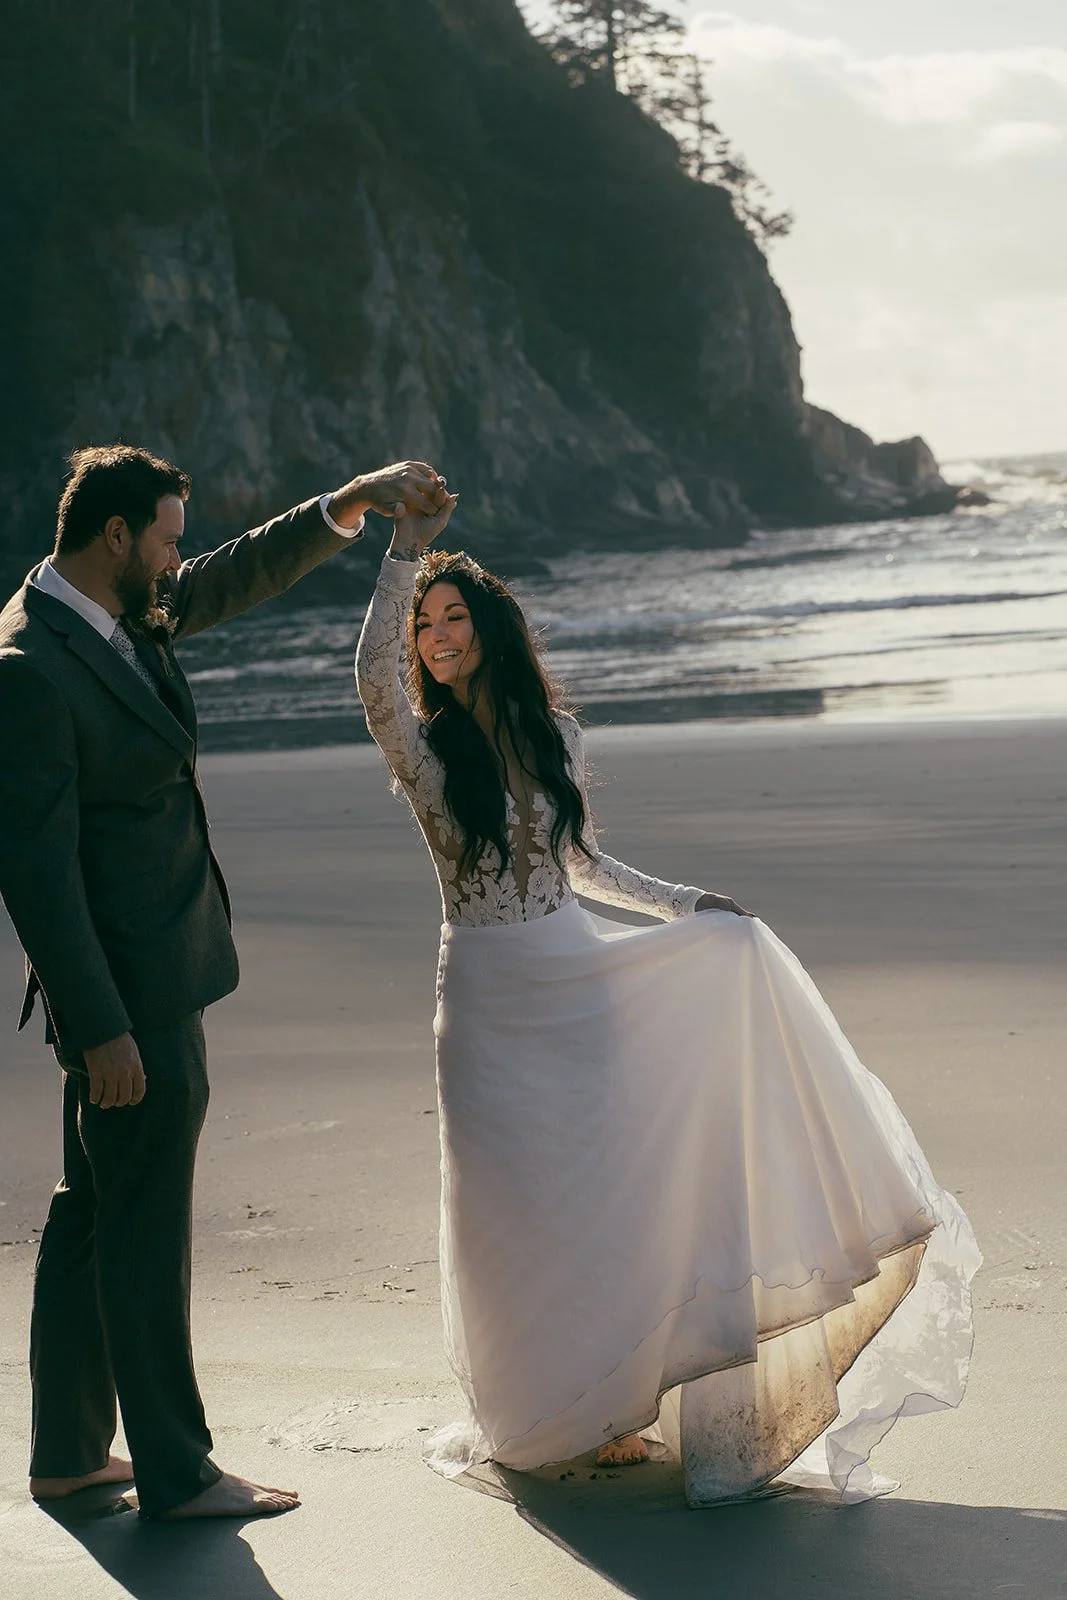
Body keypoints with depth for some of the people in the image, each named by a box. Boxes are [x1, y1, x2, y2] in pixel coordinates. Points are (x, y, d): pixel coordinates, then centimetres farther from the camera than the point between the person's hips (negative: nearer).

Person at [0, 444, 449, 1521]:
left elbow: (239, 578, 24)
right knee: (146, 1230, 1)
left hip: (156, 970, 10)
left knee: (92, 1212, 17)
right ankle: (175, 1472, 12)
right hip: (126, 990, -10)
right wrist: (101, 1029, -23)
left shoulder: (126, 616, 6)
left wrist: (350, 504, 15)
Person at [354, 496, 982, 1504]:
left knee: (607, 1176, -1)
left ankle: (612, 1400, 12)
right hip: (490, 996, -3)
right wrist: (404, 550, -32)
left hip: (581, 976, 3)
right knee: (518, 1204, 0)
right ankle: (545, 1410, 18)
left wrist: (682, 902, 7)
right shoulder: (421, 744, -6)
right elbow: (372, 673, -29)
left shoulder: (554, 735, 5)